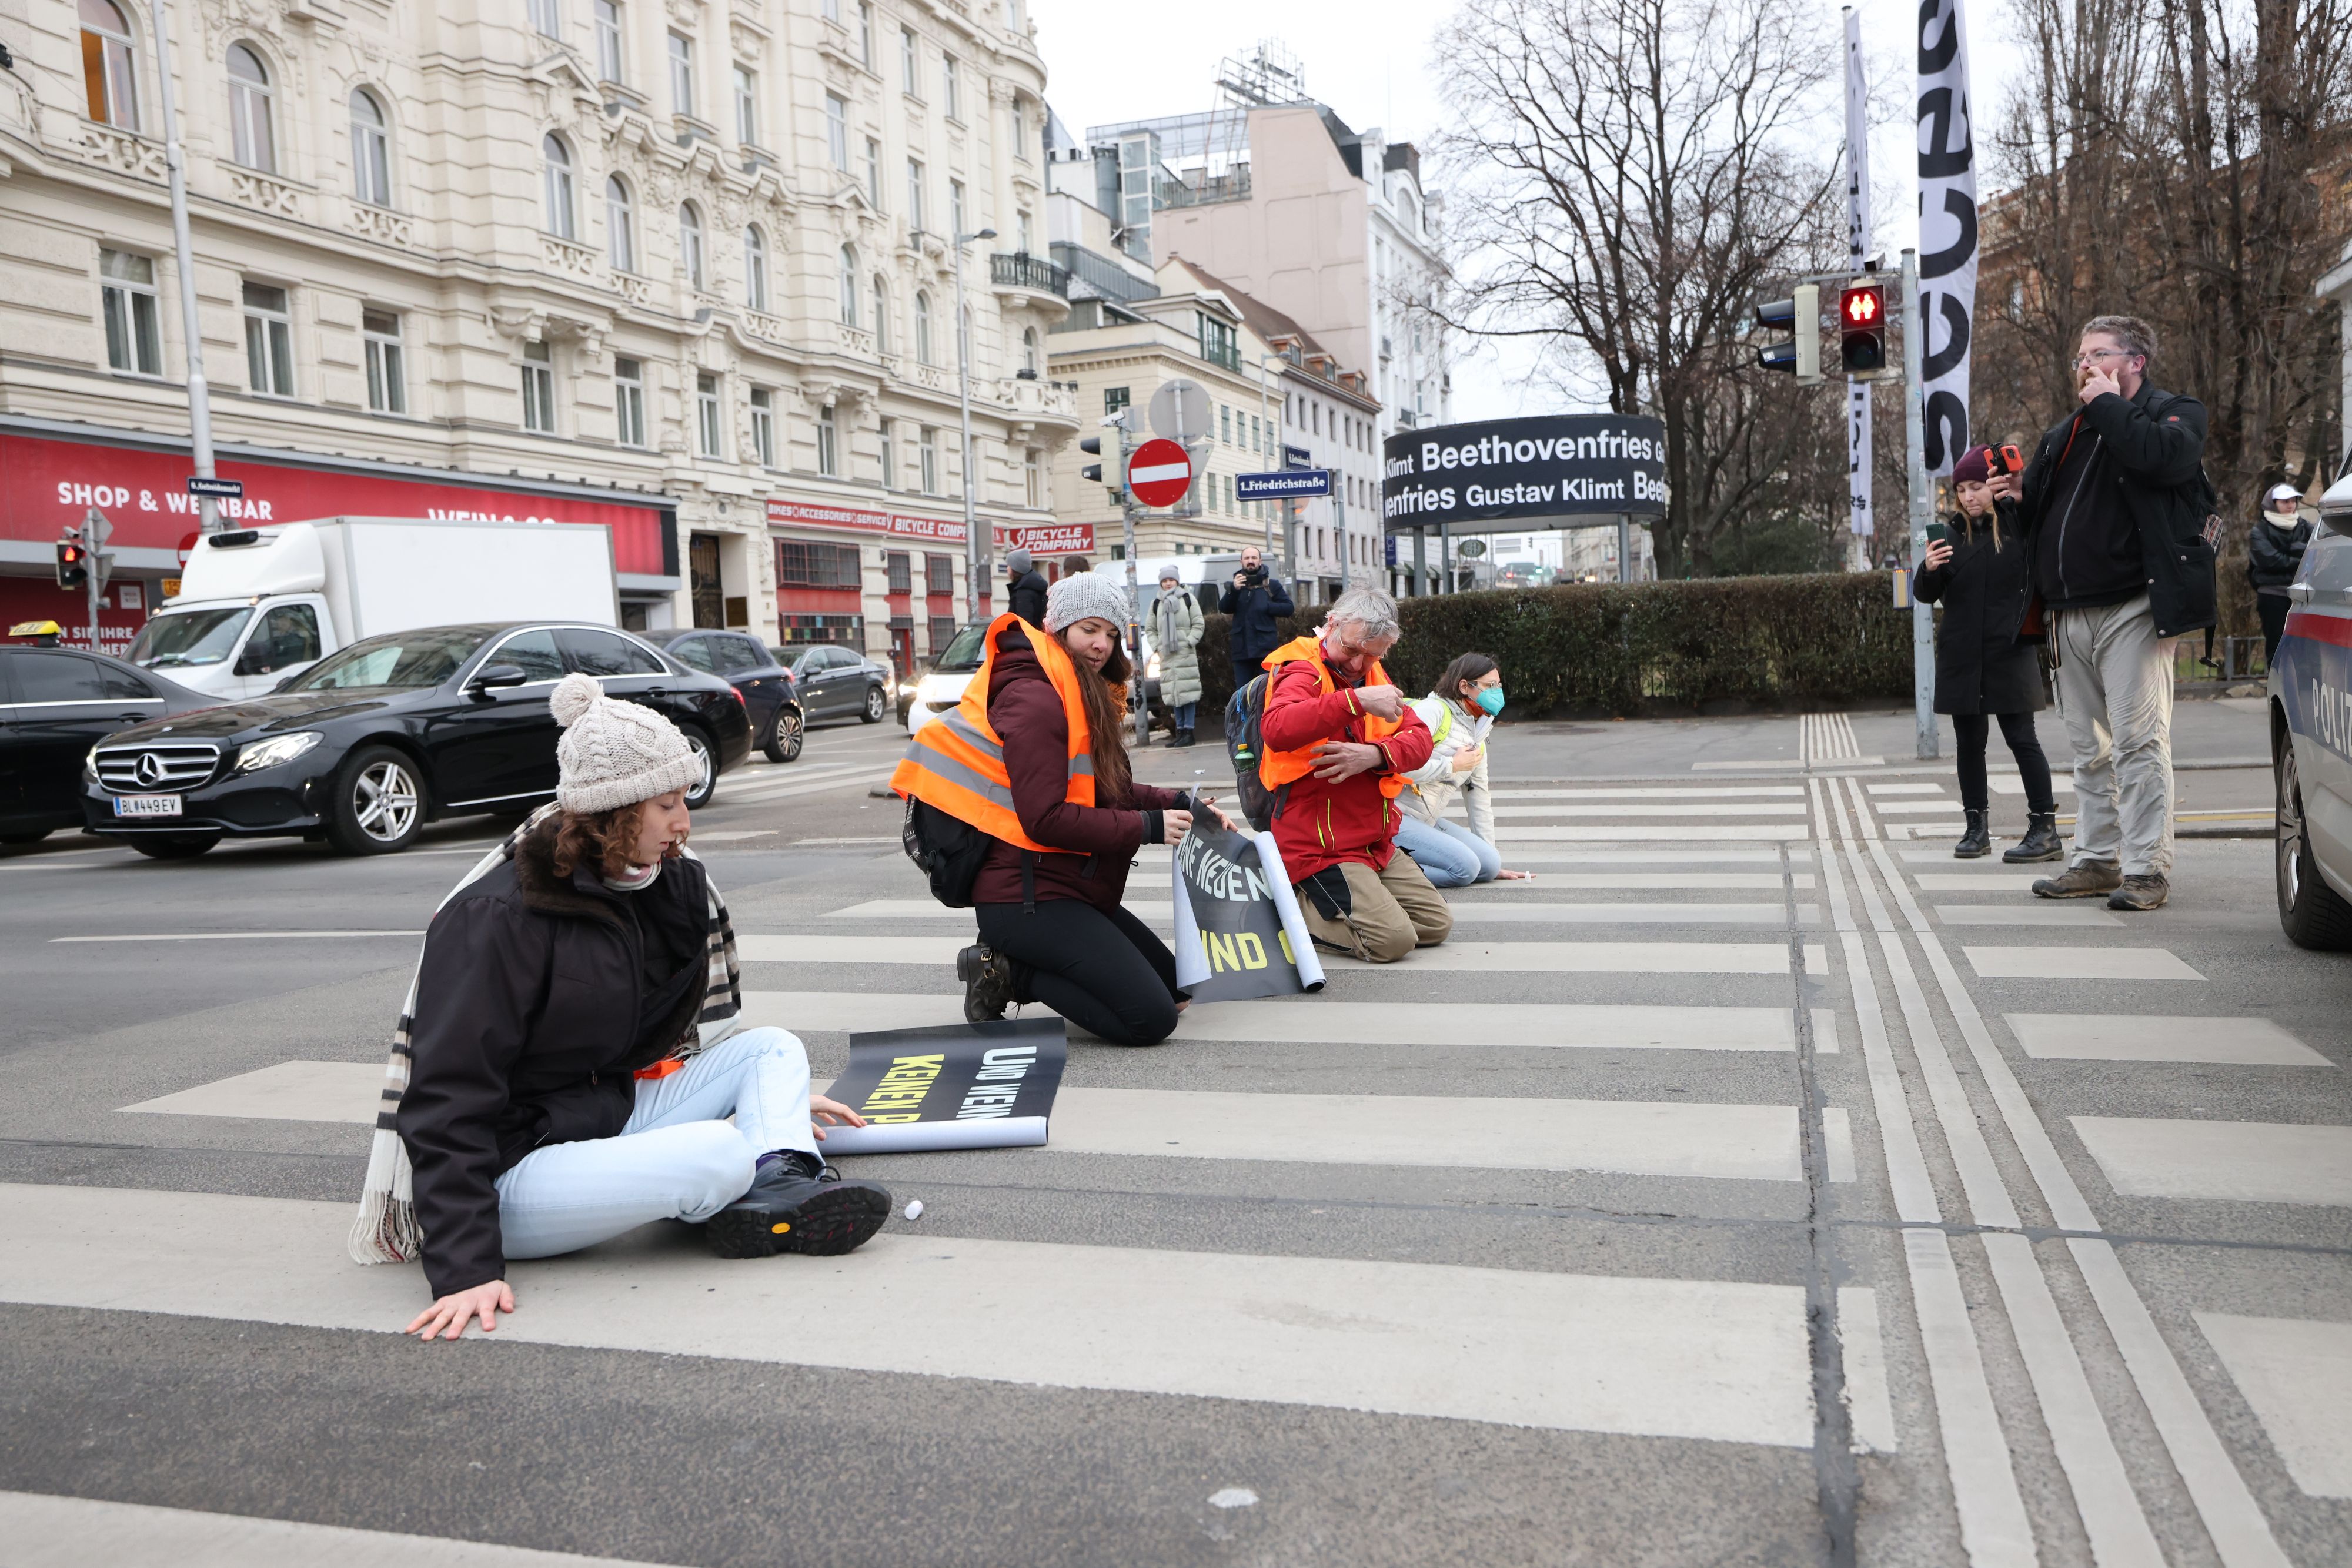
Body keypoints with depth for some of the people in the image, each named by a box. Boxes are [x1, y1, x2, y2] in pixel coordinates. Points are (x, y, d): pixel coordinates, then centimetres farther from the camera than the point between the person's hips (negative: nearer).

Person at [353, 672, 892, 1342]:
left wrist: (779, 1097, 29)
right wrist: (466, 1268, -28)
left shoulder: (669, 883, 4)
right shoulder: (497, 917, -20)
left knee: (774, 1048, 3)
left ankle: (780, 1182, -23)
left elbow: (695, 1034, 22)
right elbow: (448, 1103, -22)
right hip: (510, 1172, -9)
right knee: (722, 1152, -32)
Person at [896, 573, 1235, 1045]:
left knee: (1175, 987, 17)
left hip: (1072, 891, 11)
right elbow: (1045, 819, -23)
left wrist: (1177, 804, 1)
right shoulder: (1034, 698, -17)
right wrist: (1146, 827, -19)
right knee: (1152, 1019, -15)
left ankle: (1011, 966, 9)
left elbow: (1110, 791, 16)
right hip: (1029, 899, -11)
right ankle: (1011, 973, -4)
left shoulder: (1086, 697, 15)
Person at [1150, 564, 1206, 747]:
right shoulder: (1156, 604, 15)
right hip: (1166, 656, 3)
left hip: (1186, 655, -3)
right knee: (1173, 694, 2)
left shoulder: (1188, 600, 7)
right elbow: (1151, 629, 17)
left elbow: (1199, 624, 3)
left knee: (1188, 692, -9)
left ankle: (1188, 731, -8)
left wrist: (1189, 642, -10)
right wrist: (1156, 646, 1)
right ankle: (1179, 731, 6)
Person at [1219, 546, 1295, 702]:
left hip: (1266, 648, -2)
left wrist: (1266, 607, -10)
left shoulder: (1272, 585, 8)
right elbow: (1223, 609, -3)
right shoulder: (1235, 585, 12)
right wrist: (1233, 590, -19)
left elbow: (1288, 608, 2)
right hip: (1242, 648, 2)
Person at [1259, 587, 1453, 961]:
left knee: (1438, 926, 10)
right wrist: (1355, 700, -42)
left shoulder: (1374, 674, 13)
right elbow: (1276, 730, -36)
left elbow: (1420, 740, 2)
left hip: (1375, 843, 8)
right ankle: (1295, 909, 0)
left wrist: (1375, 754, -20)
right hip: (1320, 846, -8)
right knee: (1393, 940, -20)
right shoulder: (1302, 671, -13)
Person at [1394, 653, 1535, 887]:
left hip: (1427, 821, 10)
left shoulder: (1477, 737, 18)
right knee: (1465, 867, -20)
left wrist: (1493, 863, 20)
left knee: (1489, 864, -3)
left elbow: (1479, 795, 22)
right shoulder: (1433, 710, -11)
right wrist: (1453, 765, -13)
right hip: (1392, 817, -10)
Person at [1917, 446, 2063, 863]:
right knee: (1970, 741, 8)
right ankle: (1977, 828, 16)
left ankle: (2045, 829, 2)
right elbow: (1925, 595, 8)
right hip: (1961, 654, 4)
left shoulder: (2023, 524, -2)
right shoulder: (1952, 534, 7)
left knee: (2021, 738, -3)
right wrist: (1929, 570, -16)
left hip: (2010, 652, -4)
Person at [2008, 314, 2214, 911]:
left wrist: (2106, 404, -11)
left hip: (2132, 609, -7)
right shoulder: (2064, 434, 22)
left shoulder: (2174, 413, 3)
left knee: (2138, 741, -10)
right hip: (2072, 613, 7)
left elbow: (2165, 455, -21)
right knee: (2089, 748, 11)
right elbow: (2039, 510, 31)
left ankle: (2146, 867, -6)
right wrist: (2018, 497, 9)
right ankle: (2098, 860, 18)